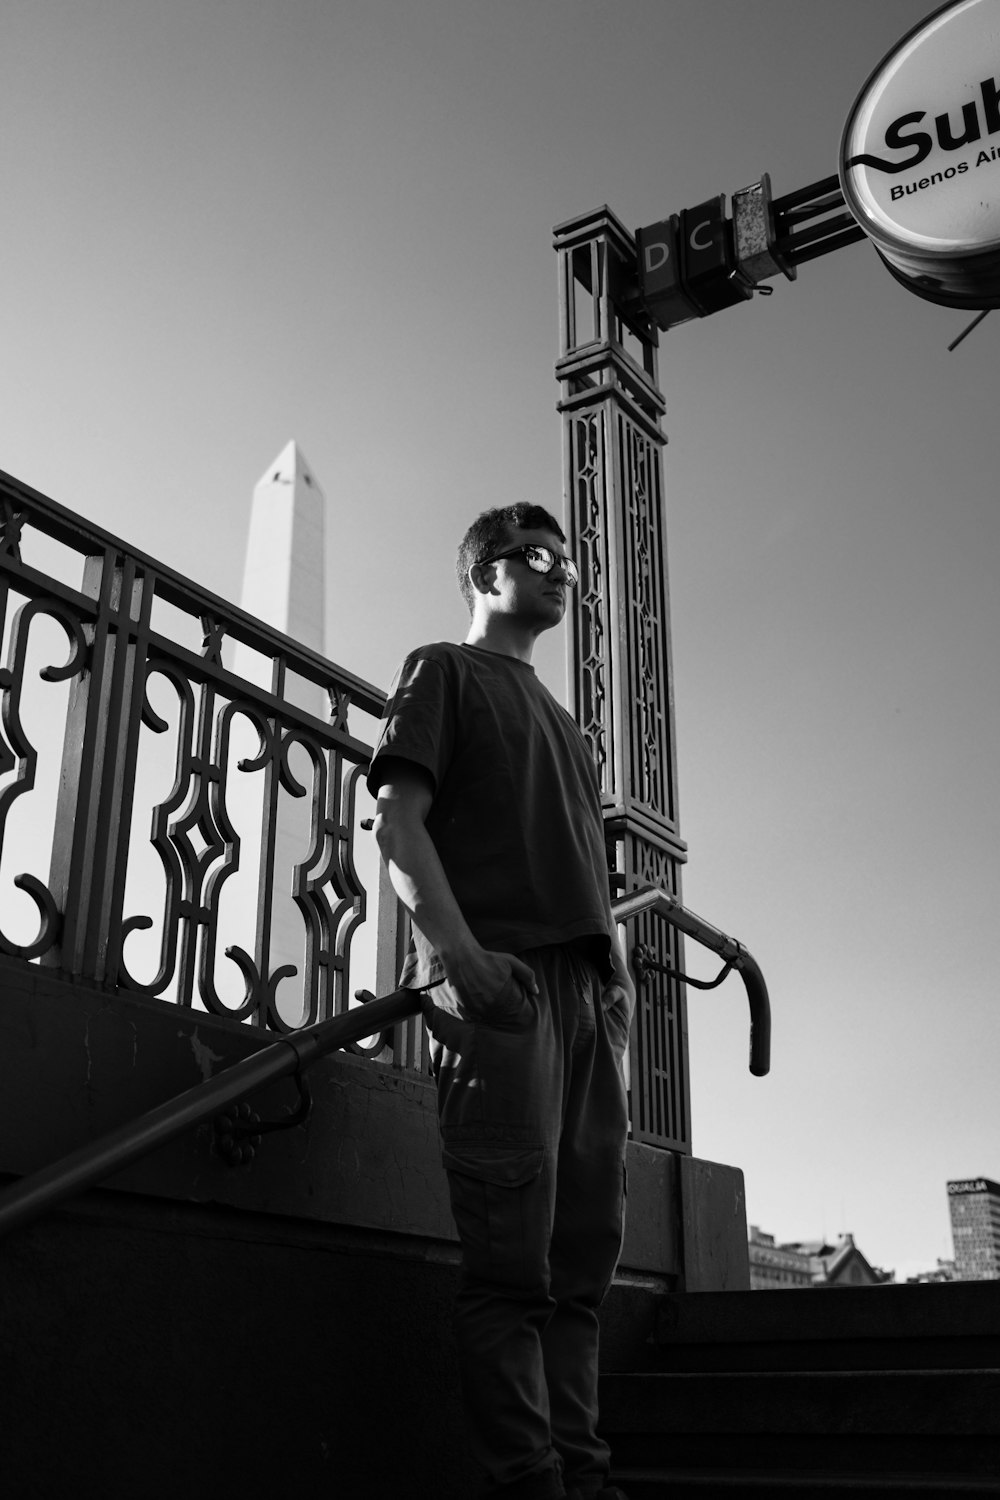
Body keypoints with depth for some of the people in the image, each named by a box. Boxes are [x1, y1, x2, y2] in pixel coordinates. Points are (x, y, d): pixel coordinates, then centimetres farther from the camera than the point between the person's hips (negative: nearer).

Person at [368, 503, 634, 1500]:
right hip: (498, 977, -7)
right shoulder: (444, 671, 11)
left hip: (587, 991, 7)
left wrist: (617, 970, 10)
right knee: (513, 1261, -10)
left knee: (583, 1259, 4)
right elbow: (398, 823, -3)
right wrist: (459, 949, -17)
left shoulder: (558, 717, 31)